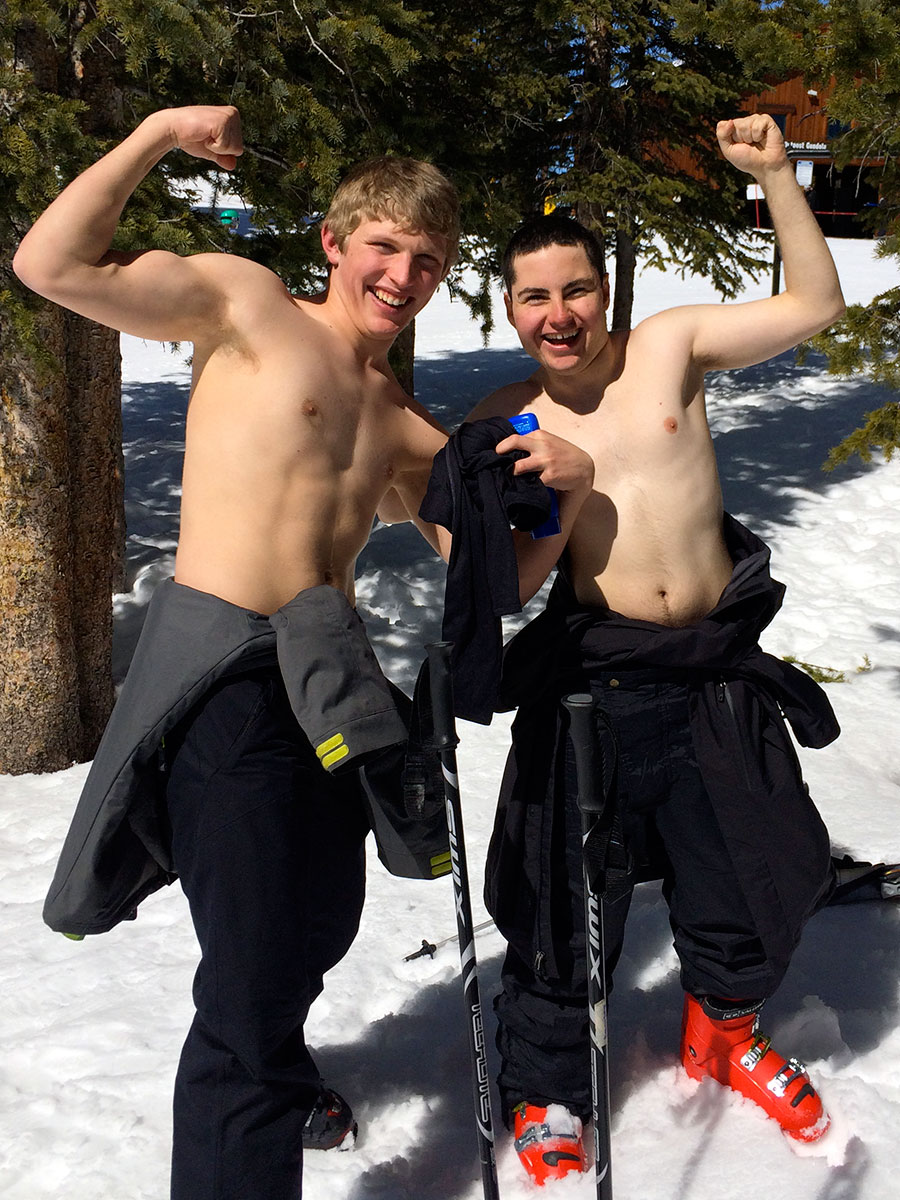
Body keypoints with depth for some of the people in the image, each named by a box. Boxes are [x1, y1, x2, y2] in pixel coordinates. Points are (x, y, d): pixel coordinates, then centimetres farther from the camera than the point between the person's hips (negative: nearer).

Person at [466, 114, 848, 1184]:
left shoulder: (667, 348, 0)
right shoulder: (502, 423, -1)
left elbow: (815, 305, 1)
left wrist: (774, 175, -7)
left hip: (717, 672, 2)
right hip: (593, 682, -1)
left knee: (752, 881, 16)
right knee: (570, 900, 5)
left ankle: (721, 1032, 46)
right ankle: (542, 1090, 31)